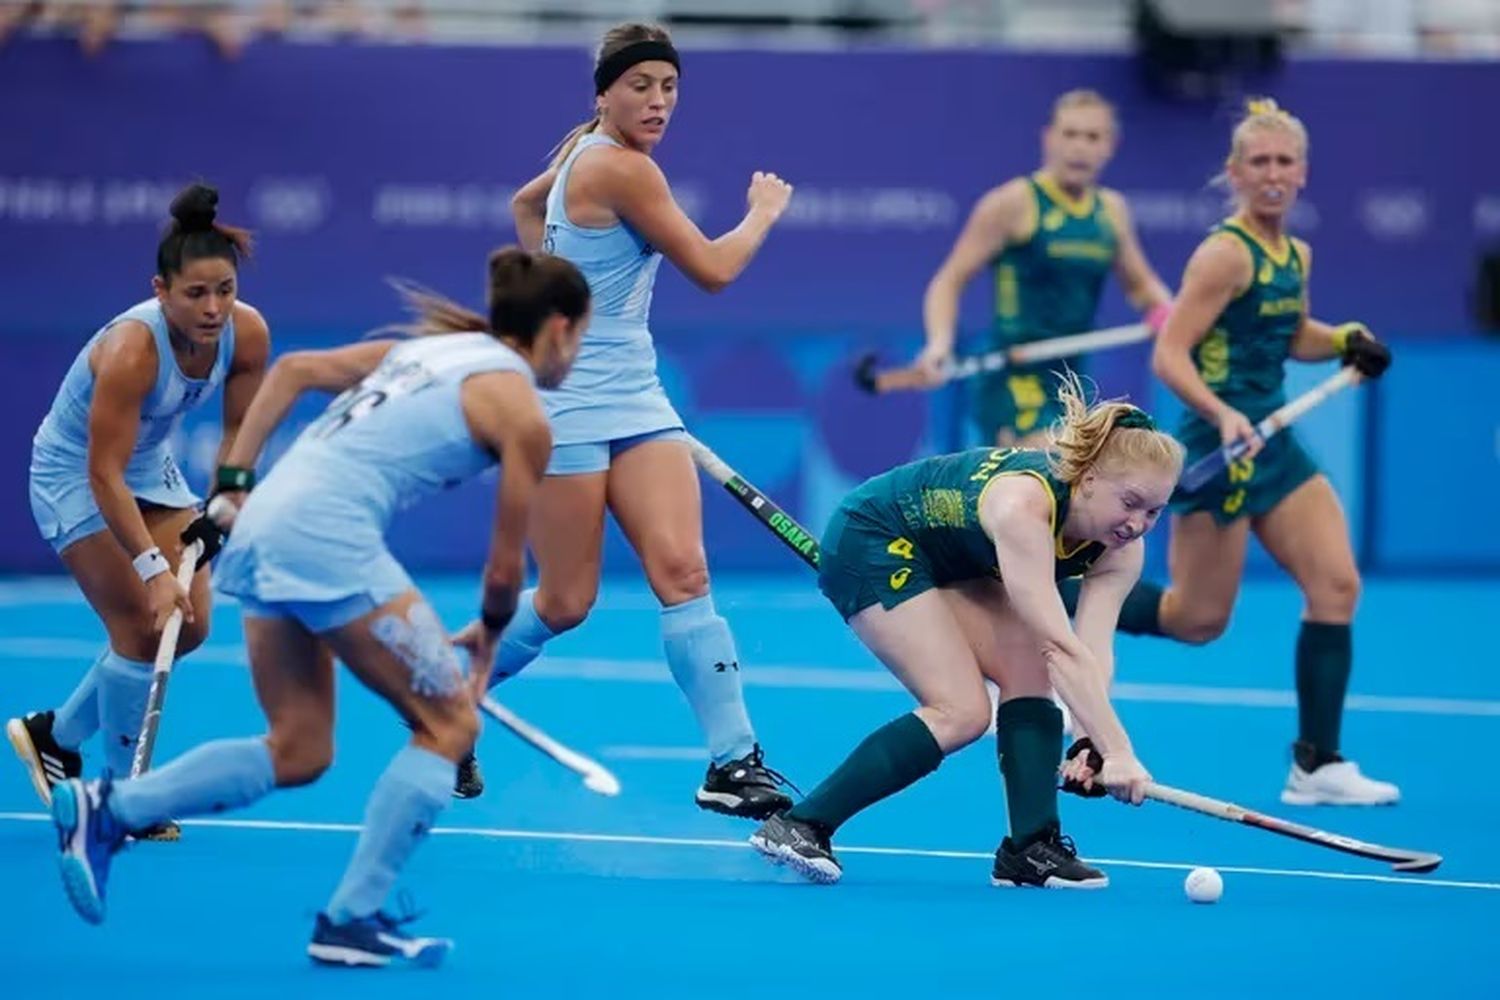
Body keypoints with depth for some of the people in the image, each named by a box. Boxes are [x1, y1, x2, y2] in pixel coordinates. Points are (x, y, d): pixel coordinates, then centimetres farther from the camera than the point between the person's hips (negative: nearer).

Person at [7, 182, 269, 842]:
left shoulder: (247, 334, -18)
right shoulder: (131, 350, -36)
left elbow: (239, 428, -1)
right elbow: (105, 474, -35)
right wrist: (151, 566, -40)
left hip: (153, 468, 7)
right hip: (76, 475, -7)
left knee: (188, 626, 3)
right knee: (141, 626, -14)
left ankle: (56, 735, 21)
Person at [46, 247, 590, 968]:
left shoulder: (424, 348, 24)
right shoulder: (522, 414, 1)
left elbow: (292, 369, 20)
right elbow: (504, 566, 6)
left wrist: (233, 483, 20)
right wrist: (490, 632, 26)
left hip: (263, 524, 8)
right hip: (328, 536, -8)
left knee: (297, 753, 15)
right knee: (450, 723, 2)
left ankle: (106, 809, 7)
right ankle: (350, 920, -2)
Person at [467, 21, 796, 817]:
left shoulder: (588, 149, 9)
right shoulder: (620, 169, -18)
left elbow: (526, 203, 30)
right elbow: (713, 269, -14)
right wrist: (765, 210, 2)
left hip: (634, 397, 8)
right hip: (569, 403, -8)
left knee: (683, 572, -8)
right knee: (565, 602, 0)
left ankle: (733, 762, -13)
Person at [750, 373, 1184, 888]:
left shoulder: (1121, 550, -15)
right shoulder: (1023, 502, -38)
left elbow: (1094, 649, -26)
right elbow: (1059, 645, -45)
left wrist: (1090, 744, -43)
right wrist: (1116, 751, -49)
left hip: (949, 566, 8)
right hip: (869, 541, -8)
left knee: (1029, 668, -11)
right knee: (961, 711, -18)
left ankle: (1029, 850, -7)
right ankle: (799, 825, -14)